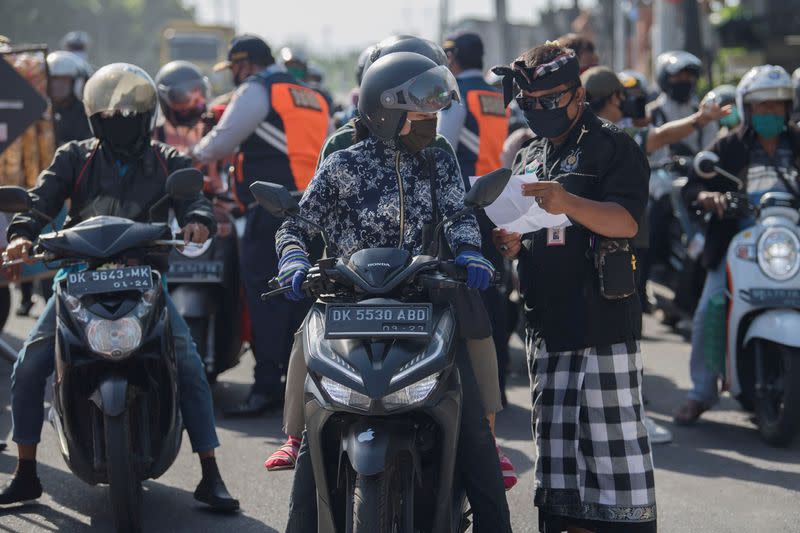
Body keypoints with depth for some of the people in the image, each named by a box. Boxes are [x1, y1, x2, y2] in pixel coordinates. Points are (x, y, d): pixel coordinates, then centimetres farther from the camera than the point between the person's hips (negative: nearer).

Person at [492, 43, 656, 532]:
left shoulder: (613, 145, -3)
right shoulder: (528, 158, 20)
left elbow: (627, 220, -17)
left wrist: (567, 203, -33)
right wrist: (511, 246, 3)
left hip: (604, 321, -7)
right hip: (548, 322, 7)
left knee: (614, 436, -8)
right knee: (556, 439, 8)